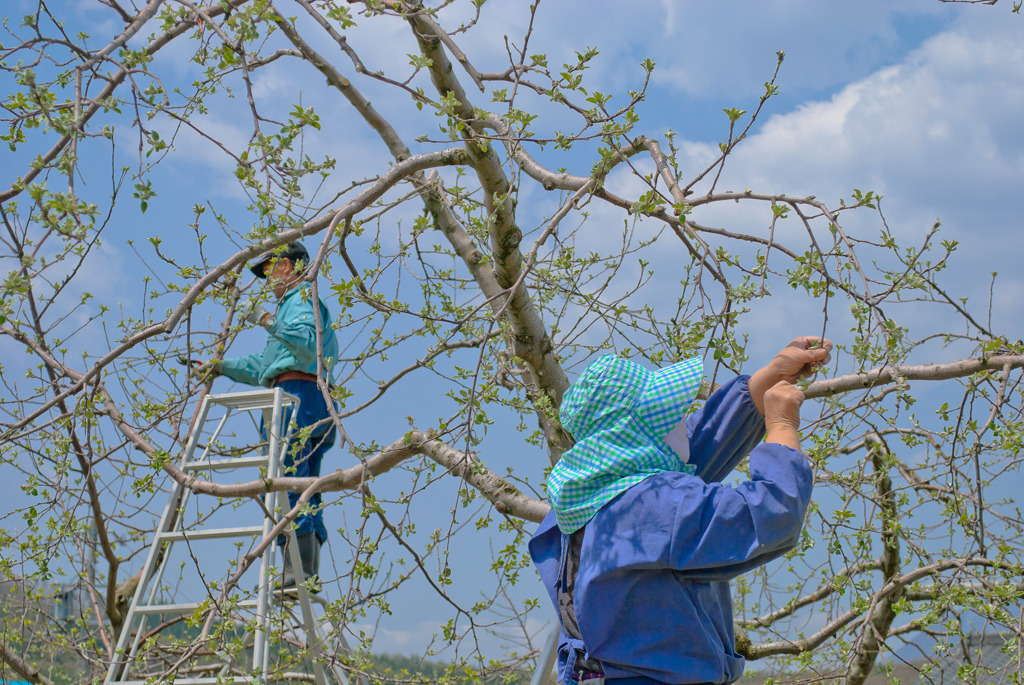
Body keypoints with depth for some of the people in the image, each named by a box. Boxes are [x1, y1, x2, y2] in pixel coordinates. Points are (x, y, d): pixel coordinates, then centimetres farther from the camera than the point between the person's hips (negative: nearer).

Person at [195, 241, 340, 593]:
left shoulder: (302, 298, 2)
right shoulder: (293, 304, 34)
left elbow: (309, 343, -19)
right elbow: (266, 366, 36)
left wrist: (269, 322, -22)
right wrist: (221, 367, 35)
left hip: (297, 393, -11)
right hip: (315, 405, 11)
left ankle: (296, 571, -23)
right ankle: (309, 573, -1)